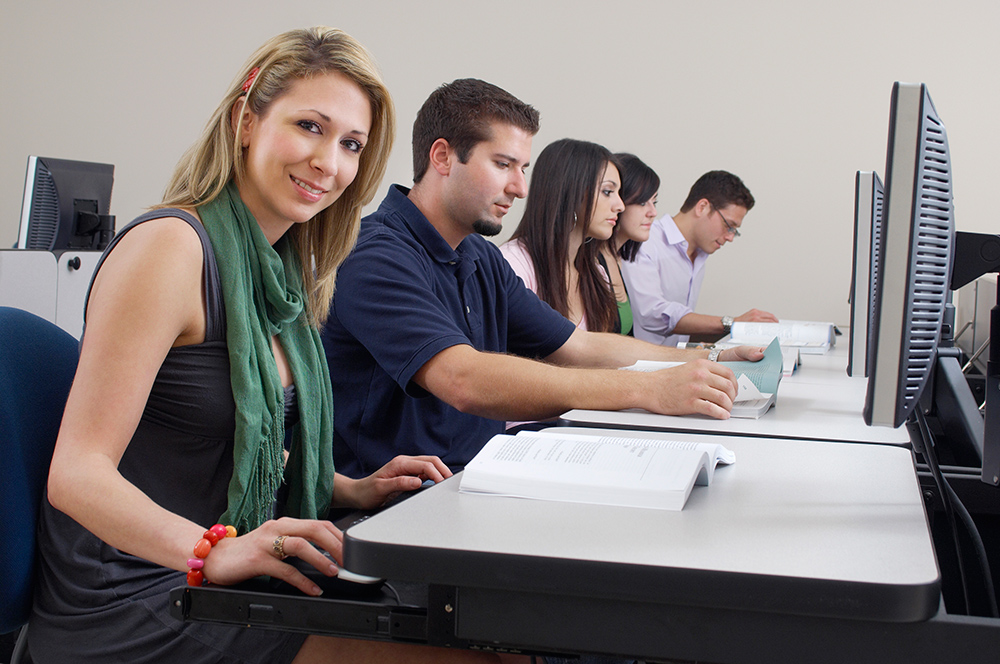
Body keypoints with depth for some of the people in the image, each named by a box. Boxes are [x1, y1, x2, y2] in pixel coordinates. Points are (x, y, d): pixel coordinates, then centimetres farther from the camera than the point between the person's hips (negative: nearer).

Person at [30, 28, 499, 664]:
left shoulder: (279, 271, 11)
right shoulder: (169, 244, -15)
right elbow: (77, 472, -21)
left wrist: (354, 490, 6)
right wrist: (212, 550, -35)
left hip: (215, 587, 8)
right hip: (131, 608, -8)